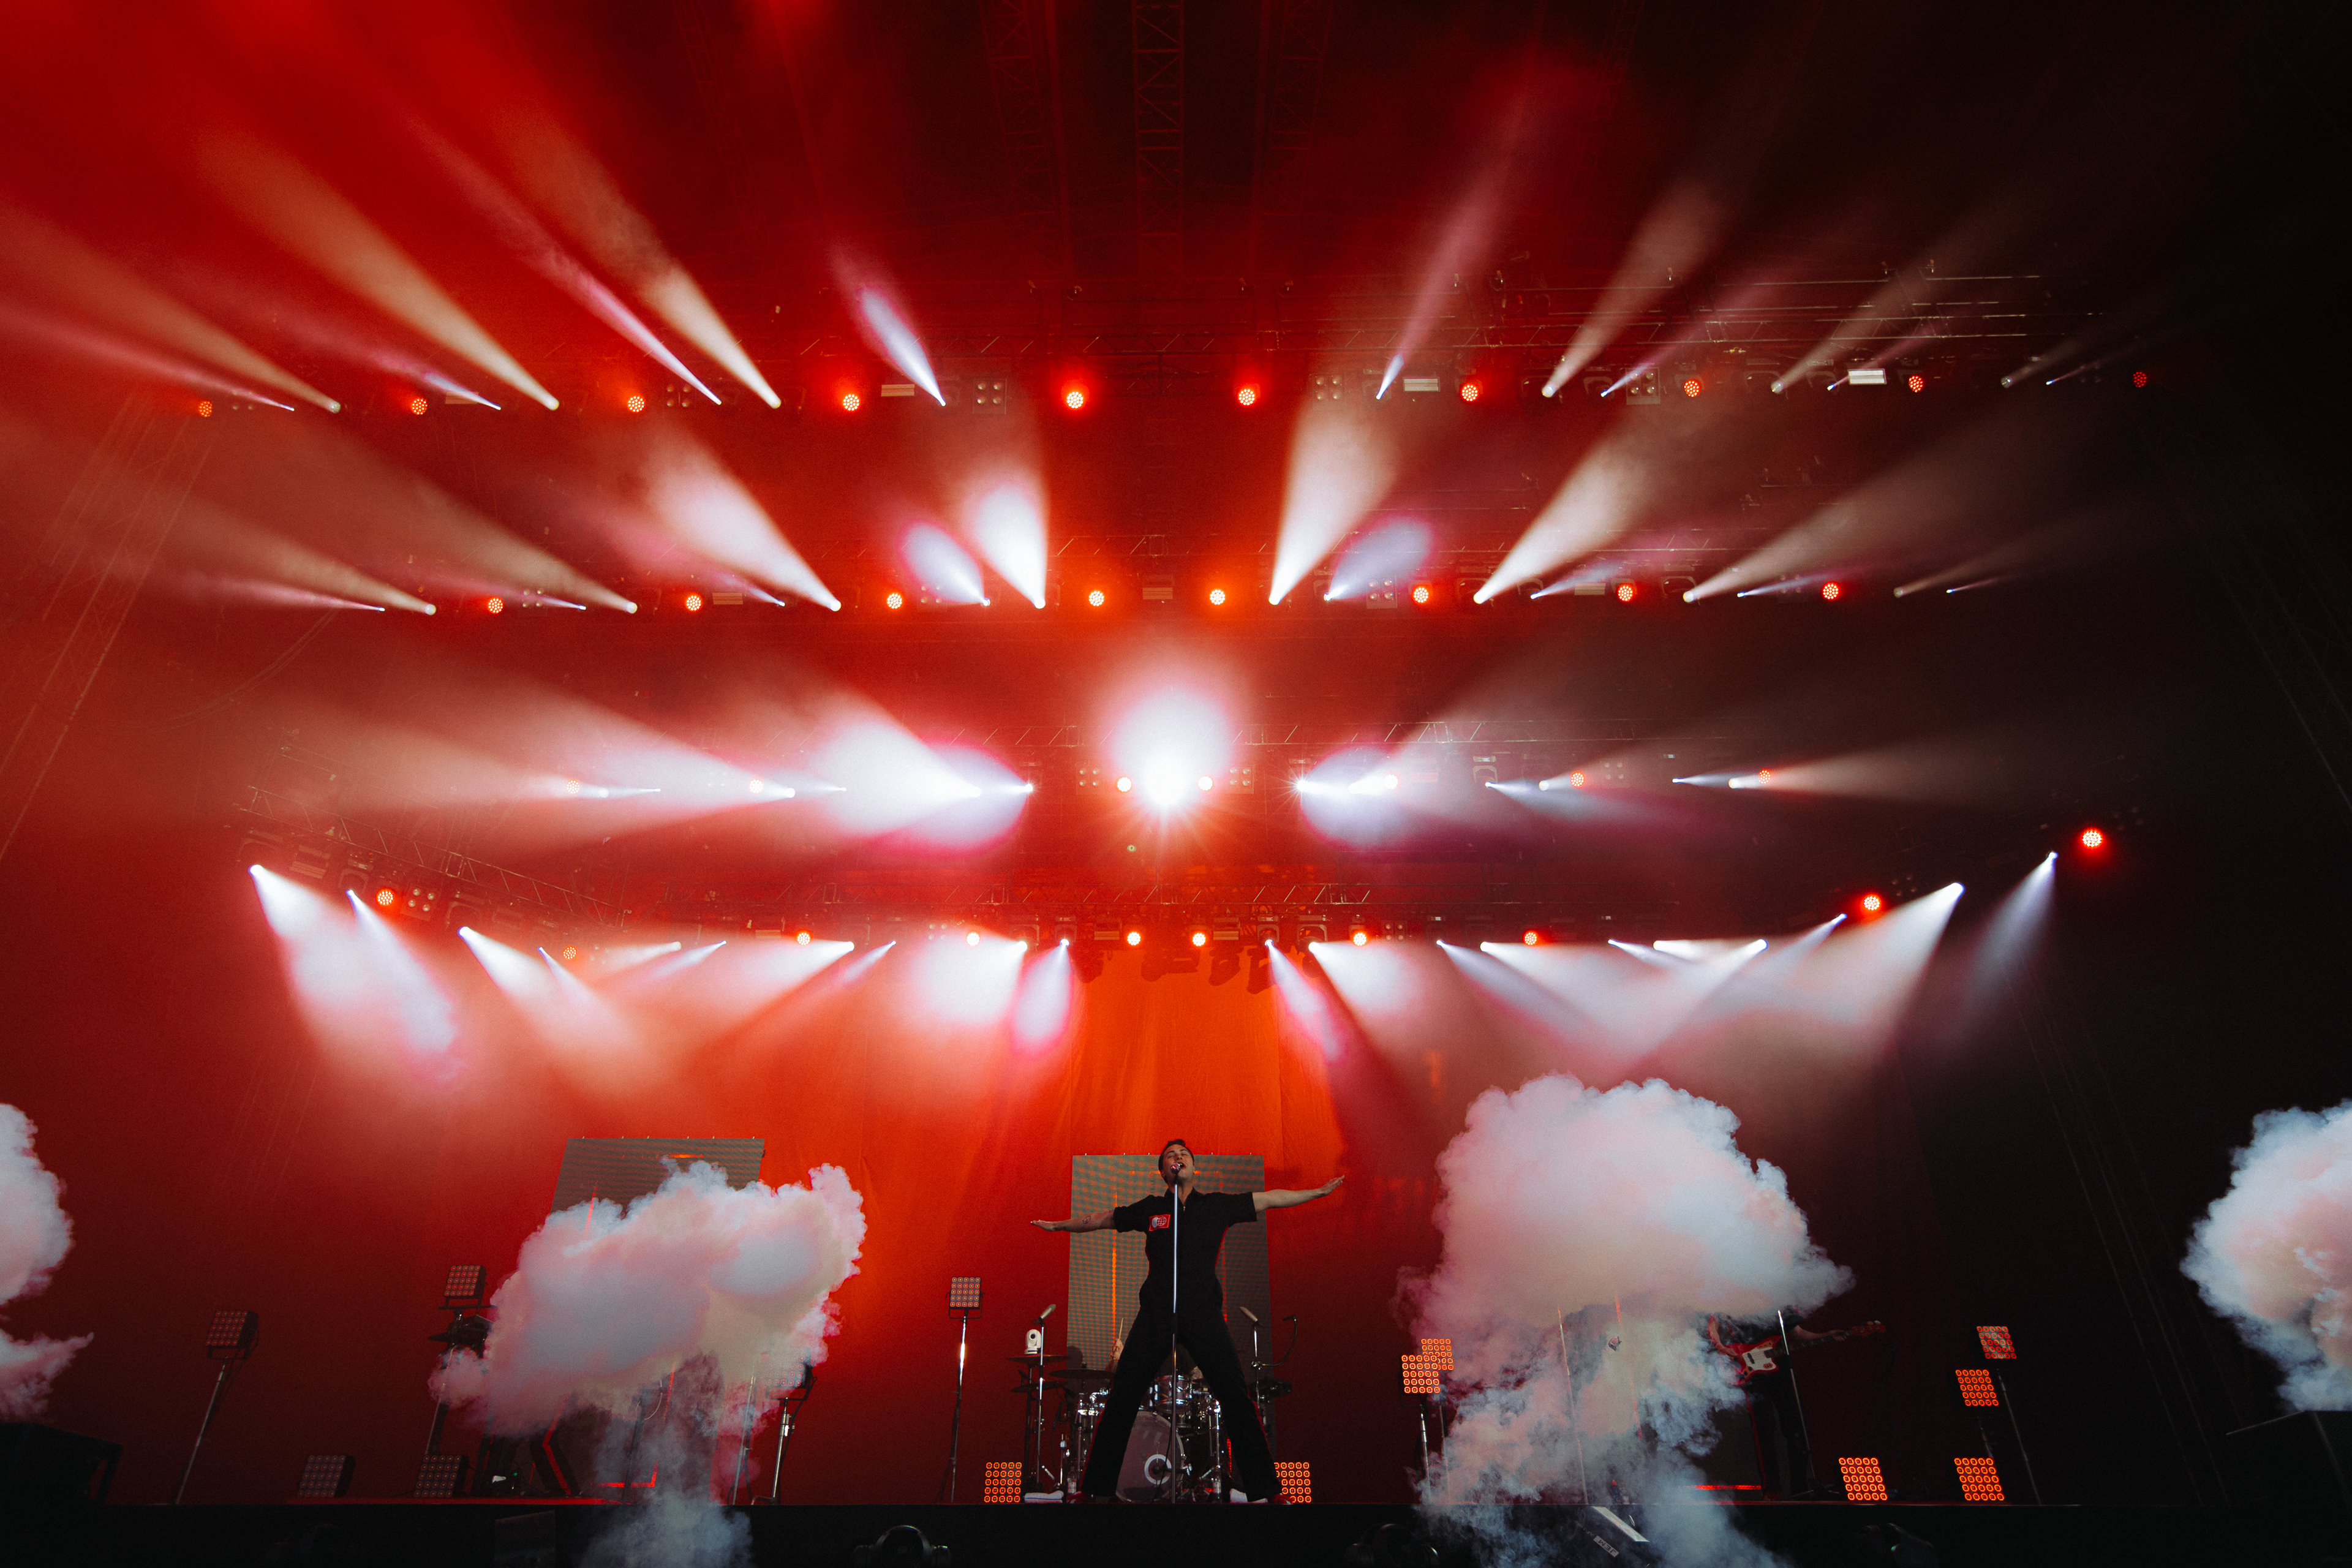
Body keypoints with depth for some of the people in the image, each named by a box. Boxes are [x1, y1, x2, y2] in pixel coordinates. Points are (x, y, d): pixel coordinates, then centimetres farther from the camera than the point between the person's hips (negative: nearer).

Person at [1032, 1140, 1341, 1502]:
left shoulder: (1218, 1205, 9)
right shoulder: (1149, 1209, 11)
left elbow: (1270, 1199, 12)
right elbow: (1100, 1219, 21)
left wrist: (1319, 1192, 12)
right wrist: (1057, 1225, 26)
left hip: (1204, 1315, -1)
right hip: (1156, 1315, 1)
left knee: (1236, 1398, -5)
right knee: (1121, 1400, 0)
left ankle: (1262, 1490, 7)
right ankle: (1098, 1488, 14)